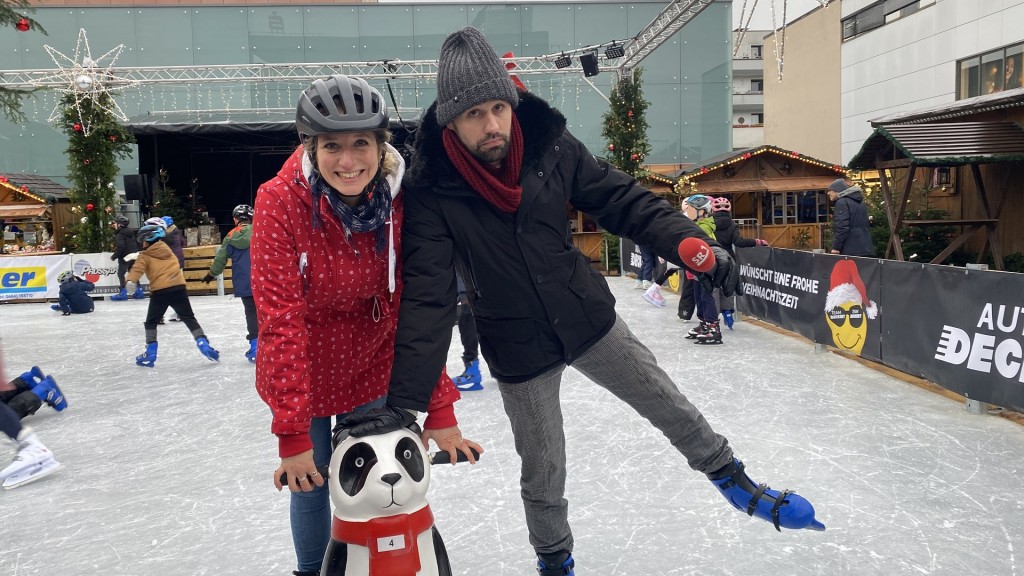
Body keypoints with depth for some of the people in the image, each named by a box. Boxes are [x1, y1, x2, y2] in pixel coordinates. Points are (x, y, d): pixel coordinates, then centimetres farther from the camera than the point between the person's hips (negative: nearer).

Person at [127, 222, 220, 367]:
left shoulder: (145, 256, 3)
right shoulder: (167, 249, 18)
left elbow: (137, 269, -14)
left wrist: (131, 281, -25)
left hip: (159, 291, -3)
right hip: (178, 288, 3)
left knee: (151, 322, 13)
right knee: (189, 318, 11)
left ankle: (150, 354, 8)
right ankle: (203, 344, -4)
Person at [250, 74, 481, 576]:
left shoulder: (399, 200, -18)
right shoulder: (281, 202, -25)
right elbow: (281, 319, -26)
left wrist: (439, 408, -18)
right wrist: (292, 433, -26)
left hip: (370, 363, 2)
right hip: (299, 369, -1)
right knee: (310, 482, 9)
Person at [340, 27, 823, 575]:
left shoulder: (549, 145, -14)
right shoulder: (432, 190, -21)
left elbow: (622, 199, -7)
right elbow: (426, 298, -23)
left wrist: (689, 242, -21)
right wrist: (403, 400, -26)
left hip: (589, 319, 2)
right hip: (518, 349, -2)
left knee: (670, 405, 14)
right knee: (542, 471, 12)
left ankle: (733, 481, 42)